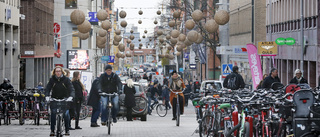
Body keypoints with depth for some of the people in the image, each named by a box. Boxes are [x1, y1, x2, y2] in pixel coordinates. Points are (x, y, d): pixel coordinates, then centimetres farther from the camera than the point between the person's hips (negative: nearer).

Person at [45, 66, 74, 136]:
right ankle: (52, 130, -7)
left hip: (64, 100, -1)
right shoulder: (52, 79, 1)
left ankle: (67, 130, 2)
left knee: (66, 114, -11)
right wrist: (47, 96, -26)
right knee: (53, 113, -13)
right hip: (54, 100, 1)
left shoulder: (66, 79, -4)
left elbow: (71, 89, -12)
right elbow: (48, 88, -7)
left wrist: (70, 96, -31)